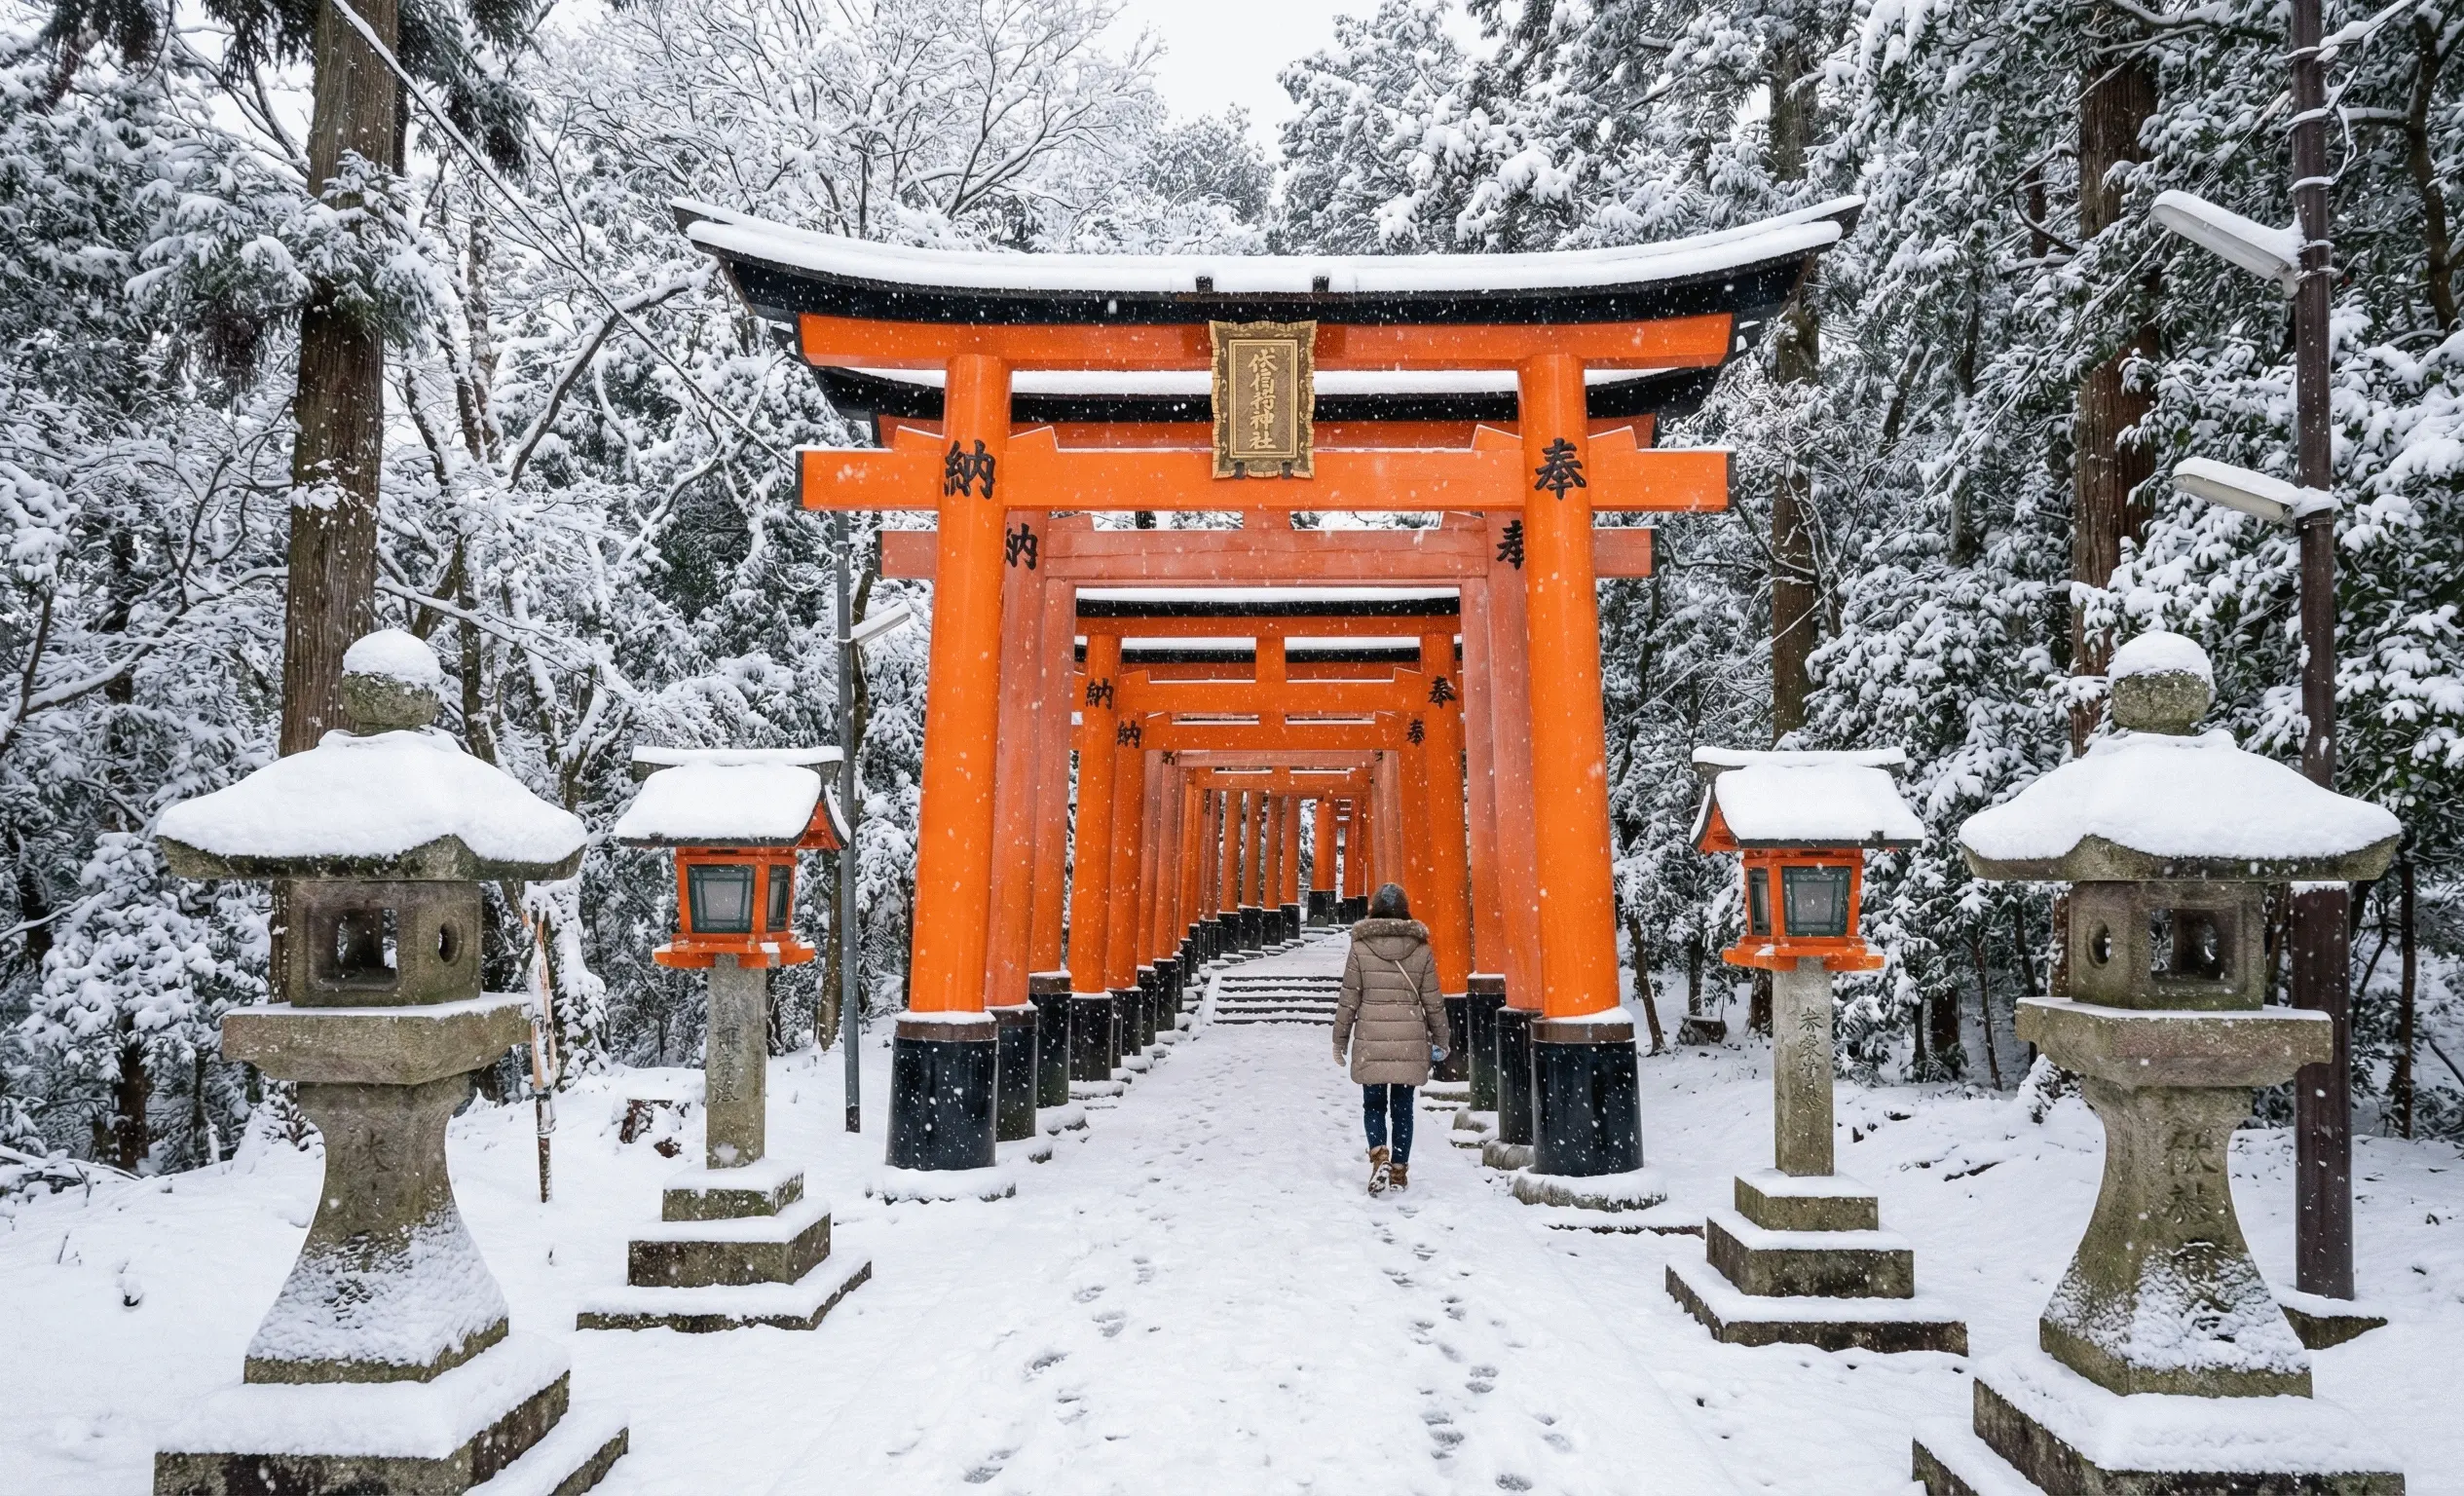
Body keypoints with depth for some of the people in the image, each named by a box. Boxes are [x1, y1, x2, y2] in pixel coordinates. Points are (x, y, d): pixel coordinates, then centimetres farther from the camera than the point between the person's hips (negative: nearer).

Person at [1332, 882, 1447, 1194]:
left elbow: (1349, 1000, -1)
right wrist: (1440, 1040, 17)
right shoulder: (1421, 950, 0)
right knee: (1402, 1107, 10)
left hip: (1371, 1041, -1)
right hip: (1411, 1041, 1)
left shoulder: (1360, 948, -4)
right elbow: (1432, 1001, 4)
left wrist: (1340, 1041, 9)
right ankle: (1400, 1169, 14)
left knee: (1374, 1104, 10)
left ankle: (1379, 1154, -11)